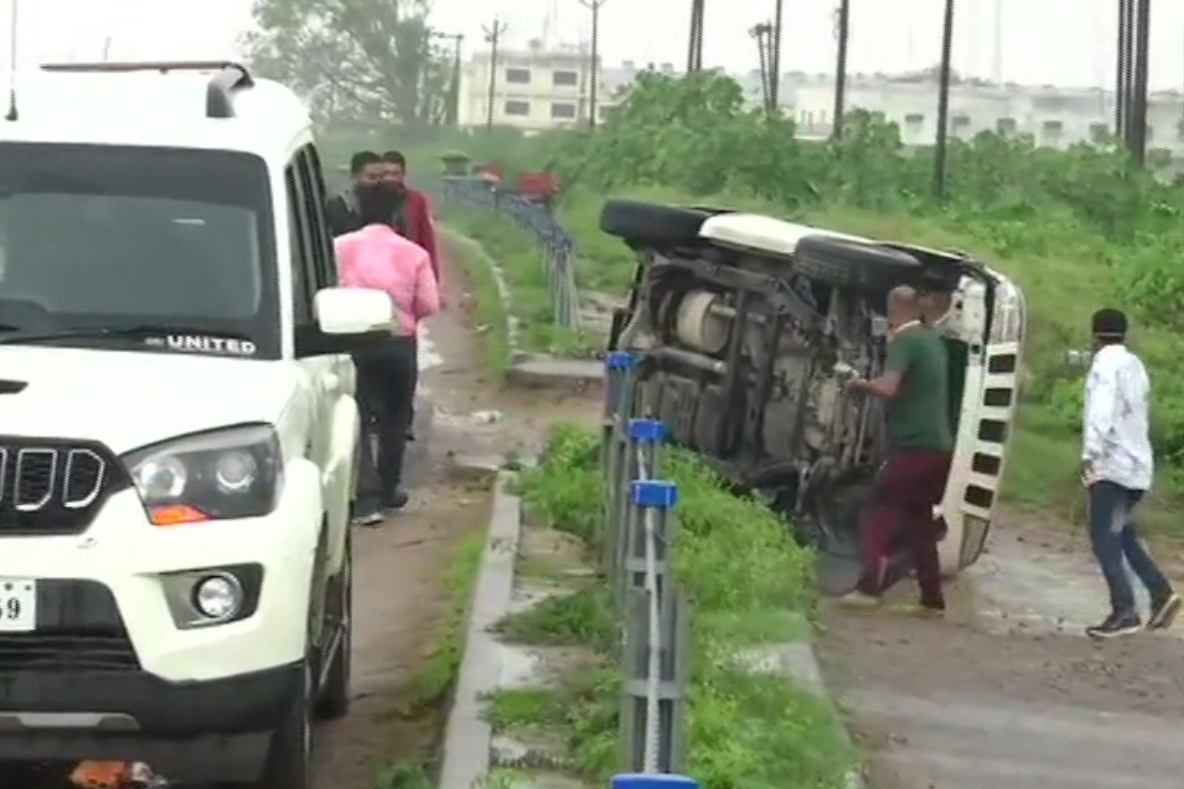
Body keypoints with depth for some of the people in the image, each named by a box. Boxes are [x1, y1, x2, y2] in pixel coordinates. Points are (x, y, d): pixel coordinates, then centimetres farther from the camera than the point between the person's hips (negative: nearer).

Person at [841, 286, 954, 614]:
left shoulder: (904, 341, -11)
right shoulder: (933, 340, 16)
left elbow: (888, 388, -25)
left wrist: (860, 384, -7)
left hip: (914, 446, -8)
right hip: (939, 445, 8)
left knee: (878, 513, -6)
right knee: (918, 520, 14)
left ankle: (870, 587, -18)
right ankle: (932, 598, 14)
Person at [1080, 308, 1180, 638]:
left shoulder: (1106, 363, -10)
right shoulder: (1135, 365, 17)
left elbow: (1102, 412, -23)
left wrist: (1090, 454, -30)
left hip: (1113, 464, -9)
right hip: (1138, 464, 9)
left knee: (1104, 538, -6)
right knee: (1120, 533, 19)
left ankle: (1124, 611, -11)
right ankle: (1161, 592, 10)